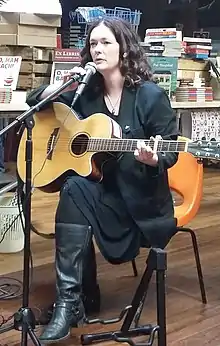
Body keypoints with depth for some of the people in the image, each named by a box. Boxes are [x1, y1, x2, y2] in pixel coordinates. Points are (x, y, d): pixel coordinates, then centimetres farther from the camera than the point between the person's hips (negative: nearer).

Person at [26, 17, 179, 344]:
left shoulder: (151, 95, -8)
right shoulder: (87, 93, 5)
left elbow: (171, 152, -7)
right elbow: (34, 101, 10)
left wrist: (153, 160, -30)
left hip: (141, 200, -5)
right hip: (100, 190, 5)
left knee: (75, 191, -29)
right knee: (74, 189, -29)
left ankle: (70, 301, -23)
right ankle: (70, 300, -18)